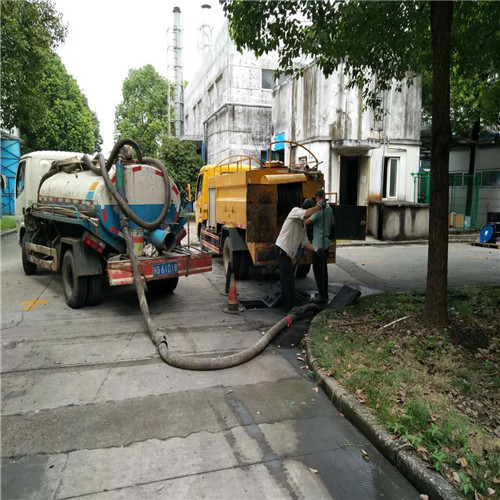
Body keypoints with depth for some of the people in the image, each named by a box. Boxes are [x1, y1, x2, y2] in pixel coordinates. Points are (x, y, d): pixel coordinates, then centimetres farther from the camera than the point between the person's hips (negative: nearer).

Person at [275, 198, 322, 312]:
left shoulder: (303, 225, 16)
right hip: (282, 250, -9)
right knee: (288, 281, -7)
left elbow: (305, 242, 16)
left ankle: (287, 305, 25)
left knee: (286, 279, 15)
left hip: (288, 253, 9)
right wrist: (320, 206, -18)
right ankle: (290, 307, -1)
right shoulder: (295, 210, -7)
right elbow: (306, 213, -28)